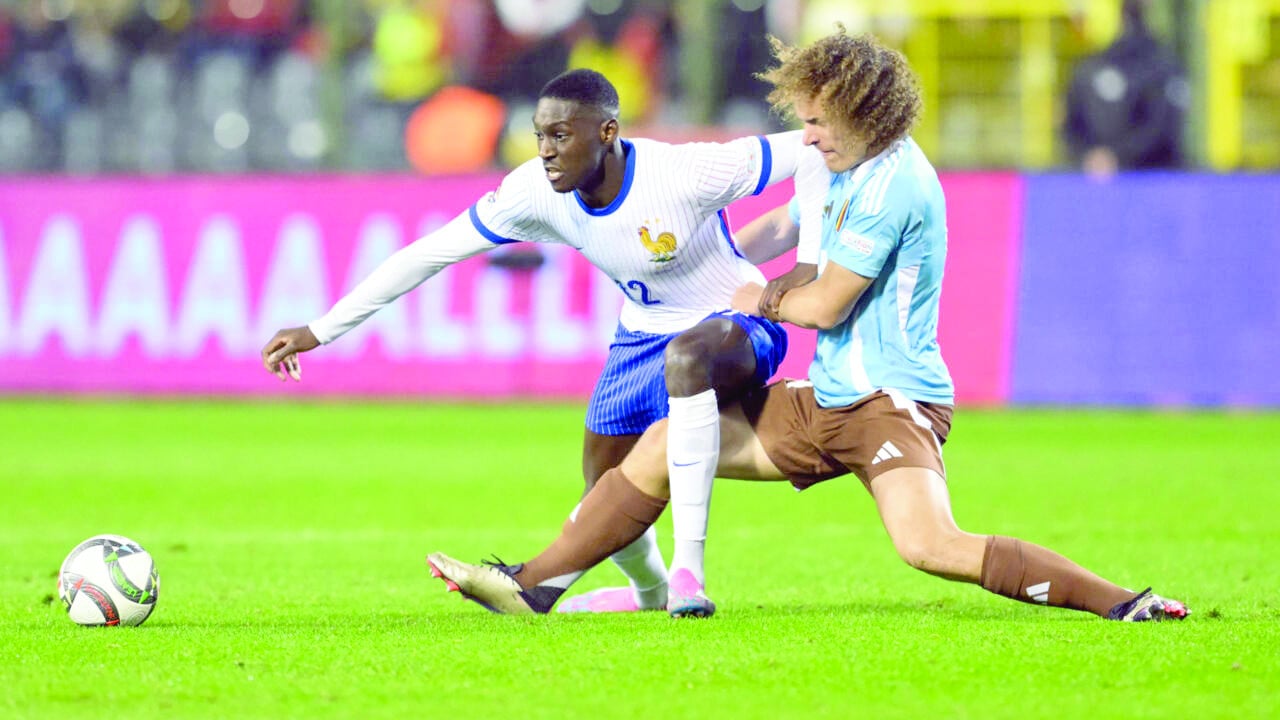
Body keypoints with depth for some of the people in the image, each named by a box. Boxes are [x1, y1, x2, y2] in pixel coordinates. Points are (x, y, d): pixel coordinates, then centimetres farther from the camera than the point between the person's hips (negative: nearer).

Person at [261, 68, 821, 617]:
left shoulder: (684, 173, -32)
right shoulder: (536, 192, -17)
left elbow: (805, 149, -26)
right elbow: (430, 254, -10)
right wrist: (319, 331, -8)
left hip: (736, 325, -6)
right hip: (642, 333, 6)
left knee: (687, 356, -41)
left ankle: (688, 571, -36)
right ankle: (649, 591, 45)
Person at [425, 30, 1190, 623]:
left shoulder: (892, 184, -18)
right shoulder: (851, 168, 13)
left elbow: (824, 303, -14)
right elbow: (788, 224, 35)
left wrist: (762, 299, 6)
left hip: (892, 402, -10)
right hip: (825, 401, 10)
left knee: (929, 544, -33)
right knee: (666, 443, 10)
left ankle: (1119, 603, -31)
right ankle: (531, 585, 17)